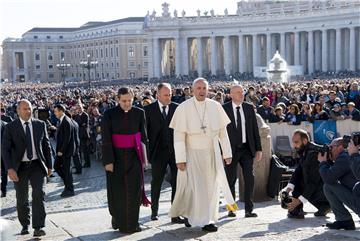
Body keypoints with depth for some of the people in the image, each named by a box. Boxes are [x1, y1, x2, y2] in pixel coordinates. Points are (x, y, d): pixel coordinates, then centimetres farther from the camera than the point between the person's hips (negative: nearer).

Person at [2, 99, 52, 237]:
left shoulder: (40, 125, 5)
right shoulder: (10, 127, -3)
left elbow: (46, 145, 11)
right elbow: (5, 149, -8)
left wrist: (49, 165, 10)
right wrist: (10, 169, -19)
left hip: (37, 165, 1)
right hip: (20, 167, -1)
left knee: (38, 195, -12)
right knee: (22, 199, 9)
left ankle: (38, 227, -10)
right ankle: (25, 226, 28)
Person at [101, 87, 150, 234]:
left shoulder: (139, 113, 1)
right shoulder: (109, 114, -6)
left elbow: (144, 135, 5)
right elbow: (106, 139, -7)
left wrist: (144, 155, 2)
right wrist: (108, 160, -12)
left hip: (134, 155, 2)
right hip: (116, 156, -1)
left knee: (134, 189, 1)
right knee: (118, 190, 5)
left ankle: (132, 223, 13)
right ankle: (117, 219, 24)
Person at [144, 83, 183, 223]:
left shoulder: (177, 108, 3)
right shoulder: (149, 110, 0)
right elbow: (146, 131, 1)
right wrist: (148, 148, -4)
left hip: (175, 150, 1)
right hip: (159, 152, -1)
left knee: (177, 182, 0)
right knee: (156, 182, 12)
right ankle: (154, 210, 30)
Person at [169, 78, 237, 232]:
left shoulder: (215, 107, 0)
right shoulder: (183, 108, -9)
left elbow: (223, 132, 6)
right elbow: (178, 136, -9)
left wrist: (227, 153, 3)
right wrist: (180, 159, -13)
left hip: (212, 153, 4)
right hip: (192, 154, -4)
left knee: (211, 187, 9)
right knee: (197, 187, -4)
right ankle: (204, 220, 7)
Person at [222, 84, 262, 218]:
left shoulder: (249, 108, 6)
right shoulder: (224, 109, -4)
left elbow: (255, 129, 8)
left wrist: (258, 149, 4)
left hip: (247, 149, 3)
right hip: (231, 150, -3)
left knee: (249, 178, -1)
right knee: (231, 179, 6)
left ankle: (249, 210, 6)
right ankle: (231, 209, 20)